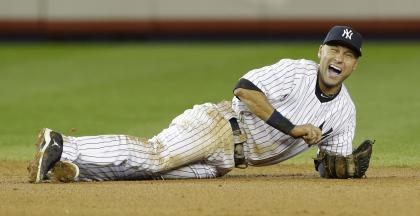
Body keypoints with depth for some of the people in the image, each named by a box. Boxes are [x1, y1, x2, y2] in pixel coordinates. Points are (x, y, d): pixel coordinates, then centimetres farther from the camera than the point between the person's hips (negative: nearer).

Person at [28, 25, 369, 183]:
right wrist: (290, 127, -21)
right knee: (155, 153, -28)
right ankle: (60, 145, -23)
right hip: (218, 125, -5)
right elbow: (245, 88, -18)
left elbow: (331, 167, 17)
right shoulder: (296, 72, -8)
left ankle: (71, 168, -25)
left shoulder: (345, 110, 13)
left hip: (225, 161, 5)